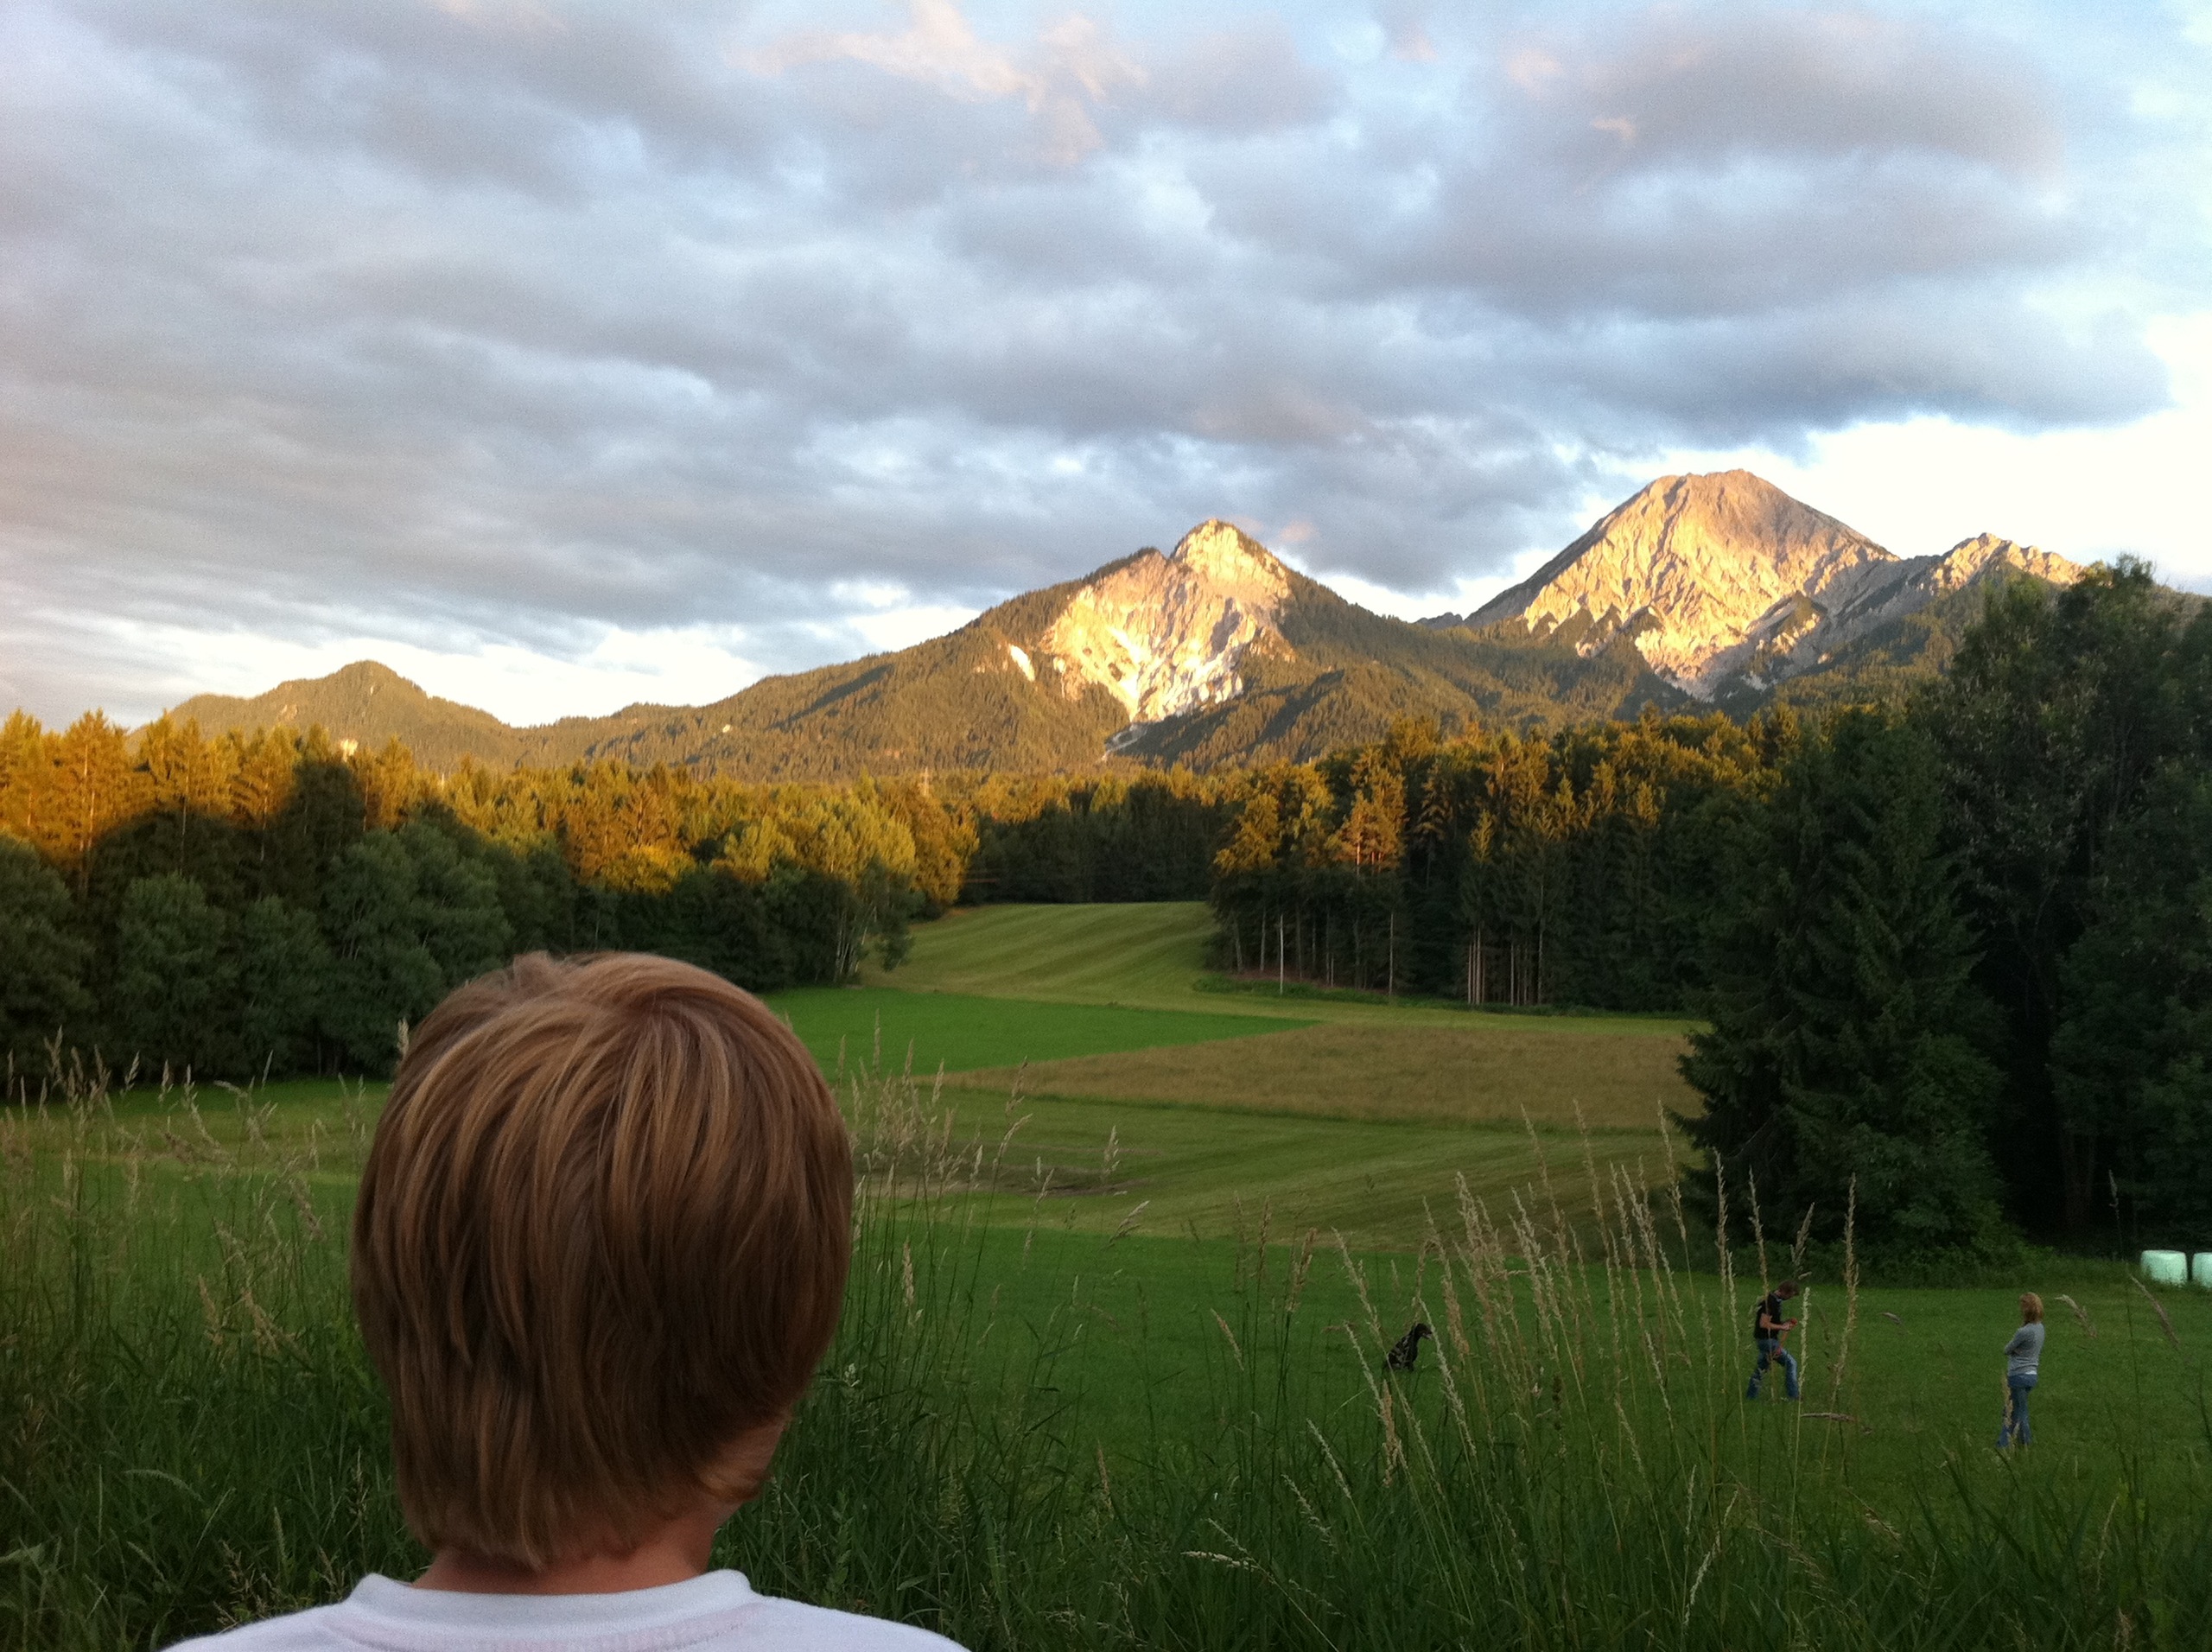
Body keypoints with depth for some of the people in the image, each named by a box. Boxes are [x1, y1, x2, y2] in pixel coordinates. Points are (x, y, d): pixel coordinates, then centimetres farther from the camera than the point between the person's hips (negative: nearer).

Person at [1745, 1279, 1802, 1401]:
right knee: (1790, 1363, -6)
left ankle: (1750, 1396, 23)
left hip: (1768, 1339, 10)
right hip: (1766, 1340, -10)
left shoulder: (1777, 1300, 10)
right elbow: (1764, 1324, -25)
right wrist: (1782, 1327, -16)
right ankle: (1793, 1397, -3)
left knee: (1762, 1367, 16)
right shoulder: (1771, 1302, -21)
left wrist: (1785, 1323, 6)